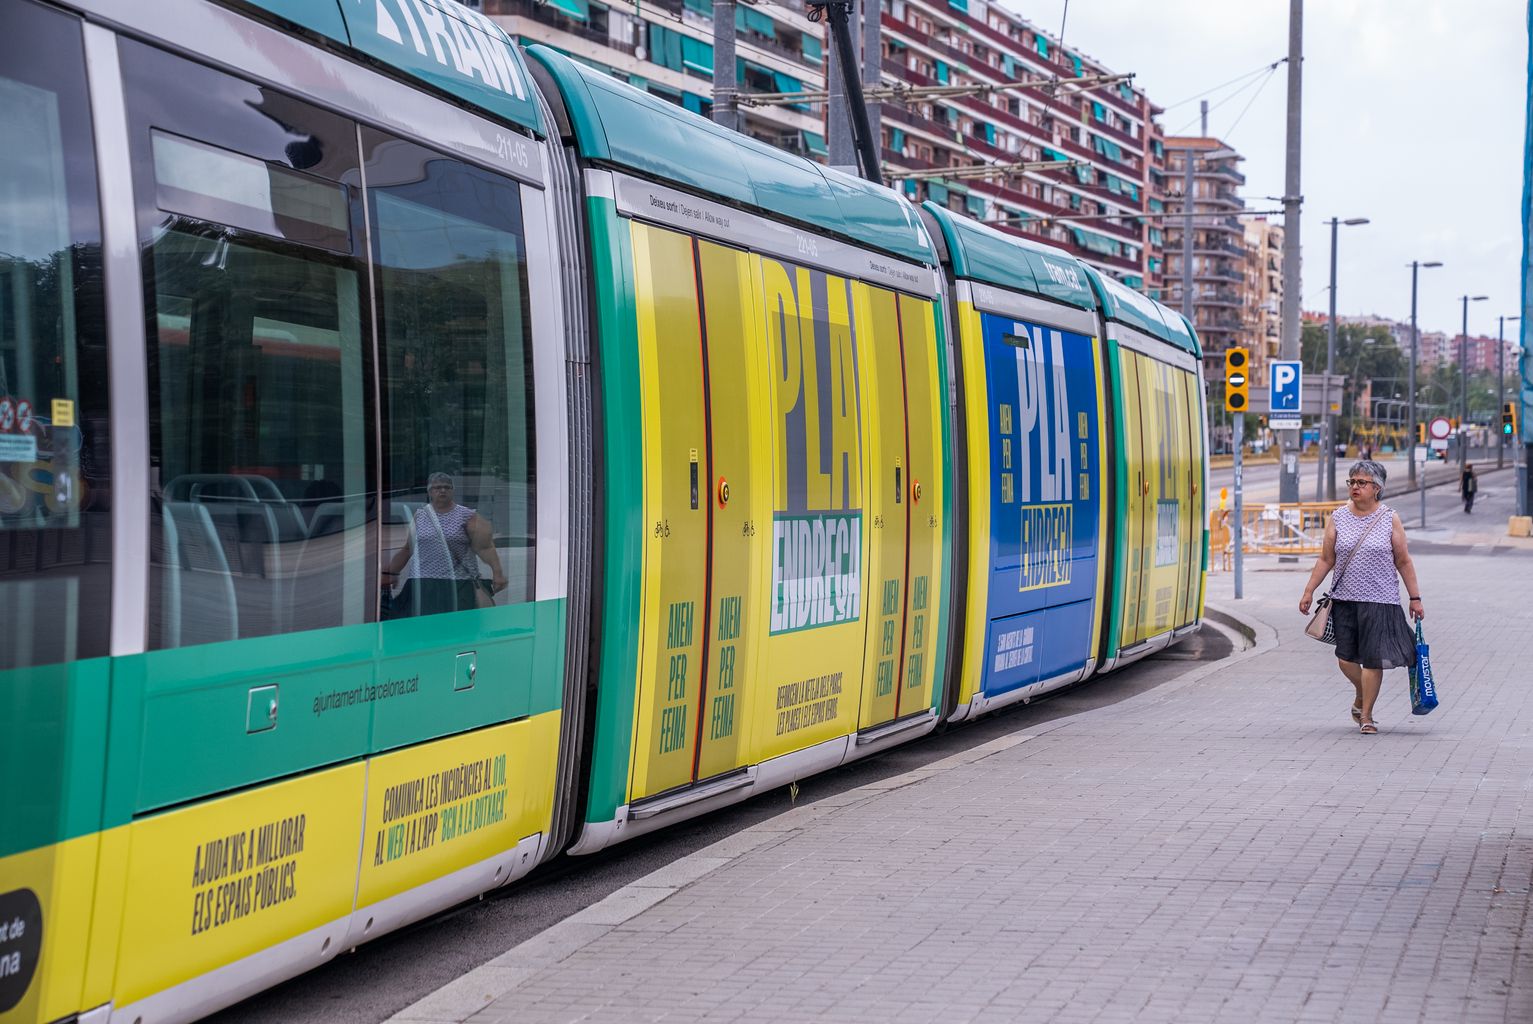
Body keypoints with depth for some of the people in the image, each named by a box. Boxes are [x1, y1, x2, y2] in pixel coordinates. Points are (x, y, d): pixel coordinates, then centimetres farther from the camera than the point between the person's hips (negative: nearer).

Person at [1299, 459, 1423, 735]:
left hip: (1380, 600, -2)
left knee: (1373, 659, -5)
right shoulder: (1337, 519, 6)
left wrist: (1415, 598, 3)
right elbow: (1325, 560, 10)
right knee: (1346, 658, 2)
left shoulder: (1390, 519, 1)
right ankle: (1361, 696, 32)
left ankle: (1366, 715, 8)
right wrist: (1309, 591, 5)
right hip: (1344, 599, 2)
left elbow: (1403, 562, 4)